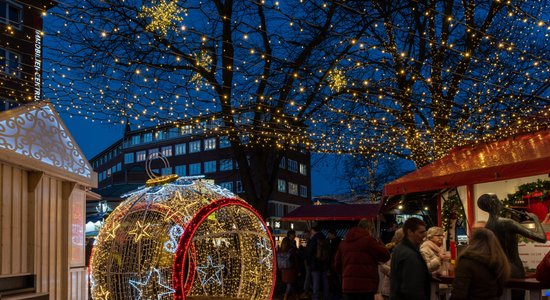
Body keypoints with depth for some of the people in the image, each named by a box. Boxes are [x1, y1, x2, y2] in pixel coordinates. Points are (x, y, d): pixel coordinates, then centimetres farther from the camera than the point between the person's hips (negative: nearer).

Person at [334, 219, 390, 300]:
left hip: (347, 285, 6)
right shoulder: (368, 239, -8)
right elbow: (385, 255, -8)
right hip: (365, 286, -6)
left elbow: (337, 264, 17)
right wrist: (379, 244, 10)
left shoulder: (344, 242, 13)